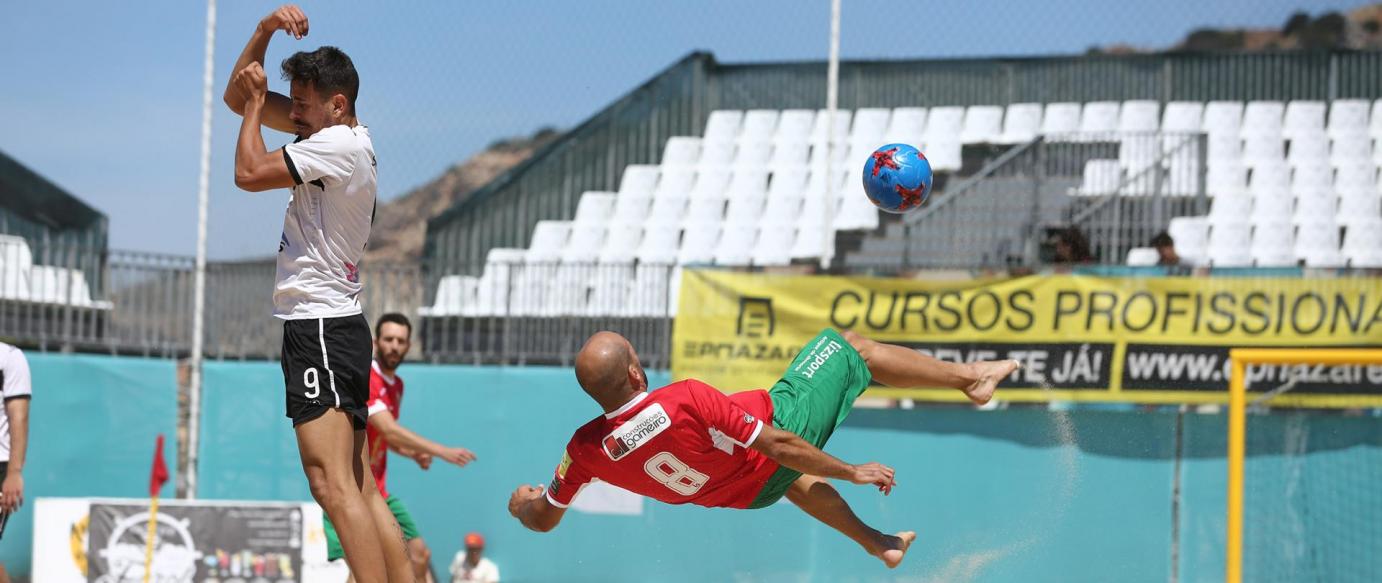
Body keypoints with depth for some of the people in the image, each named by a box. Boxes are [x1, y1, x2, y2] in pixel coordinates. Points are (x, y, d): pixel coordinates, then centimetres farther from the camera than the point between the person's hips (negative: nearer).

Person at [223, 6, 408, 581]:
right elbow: (238, 98, 22)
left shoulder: (339, 145, -12)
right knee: (360, 488, 7)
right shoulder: (338, 135, 16)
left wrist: (255, 104, 1)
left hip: (321, 325, -10)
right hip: (329, 324, 10)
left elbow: (249, 172, -15)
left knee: (333, 485, -18)